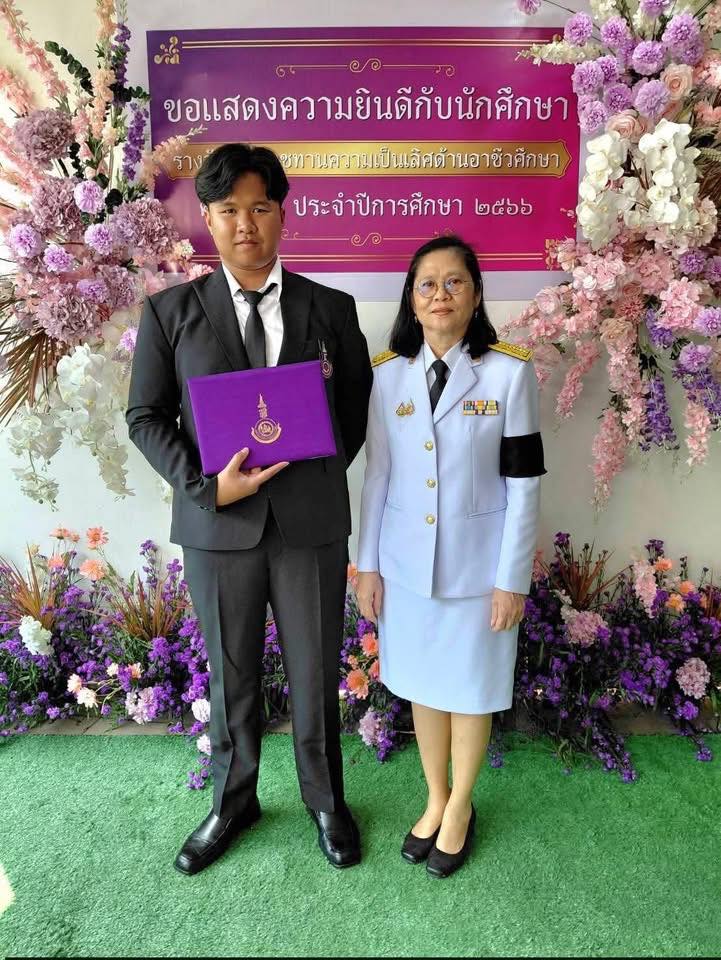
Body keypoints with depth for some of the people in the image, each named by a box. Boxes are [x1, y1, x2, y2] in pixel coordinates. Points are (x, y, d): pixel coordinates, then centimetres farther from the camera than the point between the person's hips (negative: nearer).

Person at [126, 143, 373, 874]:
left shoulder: (331, 309, 4)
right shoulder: (170, 312, 2)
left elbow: (360, 403, 10)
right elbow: (145, 416, 1)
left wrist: (327, 467, -4)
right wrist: (204, 484, -13)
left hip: (311, 524, 1)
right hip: (218, 526, 0)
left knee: (316, 677, 14)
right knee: (230, 678, 16)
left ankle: (325, 802, 40)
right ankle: (233, 803, 42)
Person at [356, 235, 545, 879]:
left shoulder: (510, 372, -8)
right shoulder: (389, 373, 0)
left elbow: (524, 484, -7)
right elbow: (377, 474, 3)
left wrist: (513, 579, -8)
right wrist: (368, 564, 3)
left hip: (476, 565, -2)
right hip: (407, 563, 3)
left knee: (470, 690, 13)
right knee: (423, 685, 17)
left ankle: (460, 807, 38)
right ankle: (435, 799, 41)